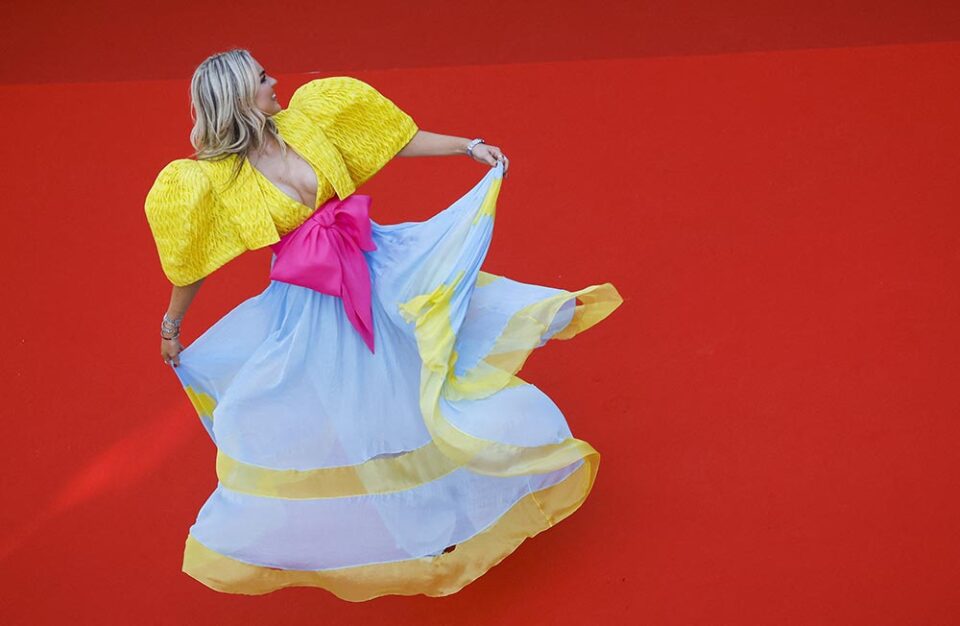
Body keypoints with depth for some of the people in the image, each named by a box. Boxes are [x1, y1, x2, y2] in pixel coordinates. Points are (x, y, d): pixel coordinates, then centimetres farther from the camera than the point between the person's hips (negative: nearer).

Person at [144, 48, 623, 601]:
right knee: (307, 418, 10)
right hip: (308, 307, -3)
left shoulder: (305, 122, -6)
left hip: (378, 267, 3)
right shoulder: (214, 178, -16)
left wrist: (469, 146, -5)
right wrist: (172, 327, 6)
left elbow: (398, 140, 0)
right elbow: (192, 264, -3)